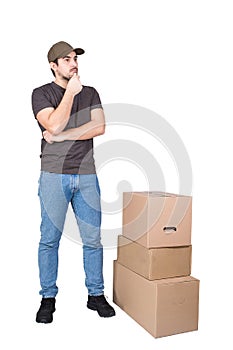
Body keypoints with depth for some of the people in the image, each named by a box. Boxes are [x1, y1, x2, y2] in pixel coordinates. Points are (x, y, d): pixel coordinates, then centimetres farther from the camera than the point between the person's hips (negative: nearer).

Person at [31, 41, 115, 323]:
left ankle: (96, 295, 19)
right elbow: (54, 125, -13)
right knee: (50, 239, 2)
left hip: (86, 175, 3)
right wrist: (71, 92, -9)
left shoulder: (90, 93, 14)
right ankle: (48, 298, 17)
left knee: (93, 239, 5)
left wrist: (61, 136, -8)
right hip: (54, 175, -2)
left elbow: (99, 127, -3)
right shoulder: (41, 93, 5)